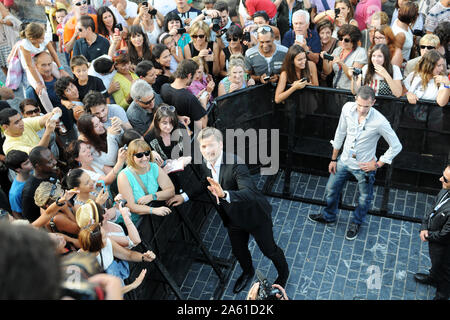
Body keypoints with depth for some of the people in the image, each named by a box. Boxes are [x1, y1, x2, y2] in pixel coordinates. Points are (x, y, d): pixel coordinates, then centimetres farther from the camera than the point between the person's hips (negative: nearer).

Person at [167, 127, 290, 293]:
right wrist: (185, 196, 2)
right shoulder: (205, 166, -9)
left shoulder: (235, 163, -32)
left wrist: (224, 194, -58)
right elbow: (205, 186, 13)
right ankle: (248, 272, 58)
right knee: (238, 250, 25)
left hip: (254, 215, -6)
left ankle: (283, 273, 46)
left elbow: (249, 192, -43)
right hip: (233, 218, 6)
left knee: (269, 250, 14)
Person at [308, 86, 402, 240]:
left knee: (364, 199, 18)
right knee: (331, 189, 21)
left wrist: (377, 164, -14)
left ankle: (356, 223, 49)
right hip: (344, 160, 4)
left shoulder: (379, 122, -29)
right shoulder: (348, 108, -16)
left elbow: (396, 146, -17)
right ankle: (329, 217, 49)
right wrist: (334, 159, 7)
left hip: (364, 167, -4)